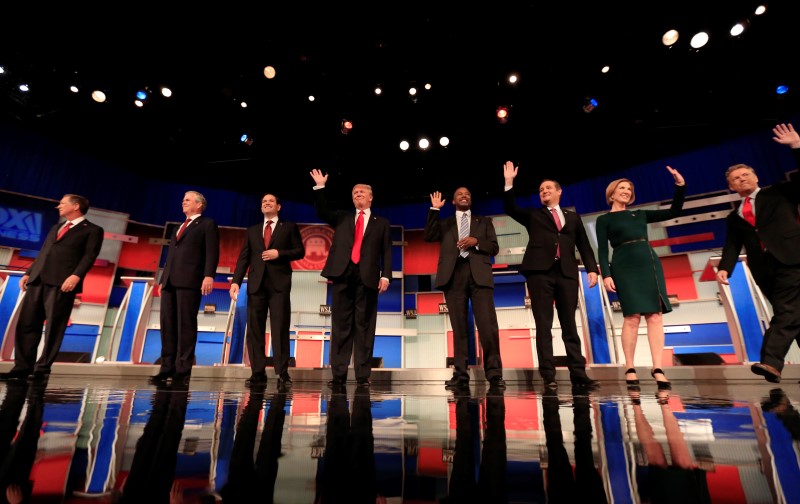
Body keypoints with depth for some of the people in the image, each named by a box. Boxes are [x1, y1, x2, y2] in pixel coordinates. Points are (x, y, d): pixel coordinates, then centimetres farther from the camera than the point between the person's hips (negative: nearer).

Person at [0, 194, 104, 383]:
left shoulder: (92, 230, 5)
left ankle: (42, 369, 1)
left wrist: (76, 275, -21)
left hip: (62, 282, -7)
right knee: (26, 324, 4)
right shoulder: (56, 228, 29)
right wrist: (28, 273, 15)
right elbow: (43, 253, 27)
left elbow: (90, 255, -8)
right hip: (38, 280, 7)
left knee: (54, 327, -5)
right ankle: (23, 367, 10)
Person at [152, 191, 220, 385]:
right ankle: (167, 367, 10)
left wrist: (209, 275, -21)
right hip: (170, 281, 8)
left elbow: (212, 252, -8)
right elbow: (171, 255, 26)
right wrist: (163, 279, 18)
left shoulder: (208, 224, 5)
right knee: (167, 324, 5)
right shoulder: (179, 227, 29)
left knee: (186, 325, -7)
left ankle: (183, 369, -3)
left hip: (190, 281, -7)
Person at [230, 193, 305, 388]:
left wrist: (279, 253, -11)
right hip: (256, 283, 4)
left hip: (279, 283, -3)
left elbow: (300, 251, 4)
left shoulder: (289, 227, 12)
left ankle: (282, 373, -1)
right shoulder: (252, 230, 19)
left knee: (280, 329, -6)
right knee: (254, 329, 1)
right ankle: (258, 373, 7)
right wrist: (236, 281, -1)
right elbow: (243, 258, 11)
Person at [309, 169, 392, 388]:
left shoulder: (381, 223, 16)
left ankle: (362, 376, 5)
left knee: (364, 327, 0)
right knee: (340, 325, 2)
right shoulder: (342, 217, 23)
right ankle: (338, 375, 7)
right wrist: (320, 187, 0)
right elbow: (322, 213, 8)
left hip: (367, 277, -1)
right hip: (343, 274, 2)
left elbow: (386, 252, 8)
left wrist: (385, 275, -5)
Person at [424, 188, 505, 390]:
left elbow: (494, 248, 13)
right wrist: (434, 210, 3)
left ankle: (494, 373, -2)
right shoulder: (445, 223, 22)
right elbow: (428, 237, 4)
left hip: (479, 274, 0)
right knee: (459, 327, 0)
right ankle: (461, 375, 2)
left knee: (487, 324, -11)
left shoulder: (484, 221, 22)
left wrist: (476, 241, -5)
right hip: (454, 275, 1)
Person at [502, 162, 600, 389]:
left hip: (567, 272, 2)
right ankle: (548, 375, -2)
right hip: (540, 271, -1)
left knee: (570, 325, 3)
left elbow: (584, 245, 16)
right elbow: (510, 208, 5)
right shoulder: (533, 215, 19)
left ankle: (578, 373, 8)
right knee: (543, 325, -4)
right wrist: (509, 183, -3)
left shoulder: (573, 217, 22)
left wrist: (591, 268, 3)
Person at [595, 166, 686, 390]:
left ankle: (657, 368, -4)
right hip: (625, 267, -5)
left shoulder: (640, 215, 21)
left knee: (655, 315, -4)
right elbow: (602, 250, -1)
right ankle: (629, 369, -4)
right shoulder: (604, 220, 8)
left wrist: (680, 186, 10)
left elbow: (674, 211, 21)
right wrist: (606, 274, -13)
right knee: (632, 316, -11)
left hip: (650, 263, 5)